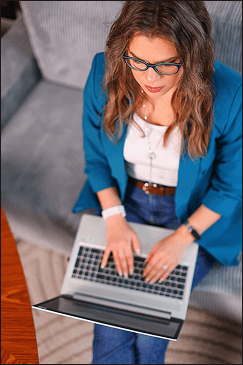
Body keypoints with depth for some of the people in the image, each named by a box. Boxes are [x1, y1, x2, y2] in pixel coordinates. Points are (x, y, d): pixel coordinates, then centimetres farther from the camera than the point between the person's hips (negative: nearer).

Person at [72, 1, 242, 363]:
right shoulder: (105, 74, -18)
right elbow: (95, 157, -2)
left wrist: (182, 238, -16)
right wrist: (115, 219, -10)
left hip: (195, 215, -1)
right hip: (124, 201, 2)